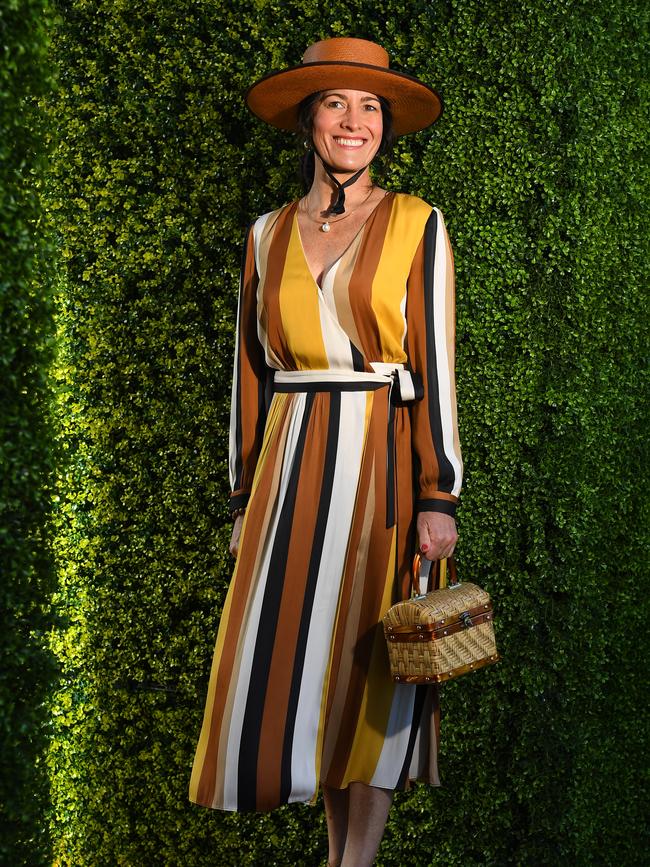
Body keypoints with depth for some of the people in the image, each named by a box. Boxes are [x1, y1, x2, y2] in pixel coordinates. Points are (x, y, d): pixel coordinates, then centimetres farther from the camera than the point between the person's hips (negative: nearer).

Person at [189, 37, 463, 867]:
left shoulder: (417, 225, -1)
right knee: (293, 661, 4)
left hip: (383, 463, -3)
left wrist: (437, 498, -12)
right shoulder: (267, 235, 9)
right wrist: (245, 501, 9)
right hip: (294, 467, 4)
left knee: (374, 664, 0)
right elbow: (251, 373, 11)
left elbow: (435, 364, -5)